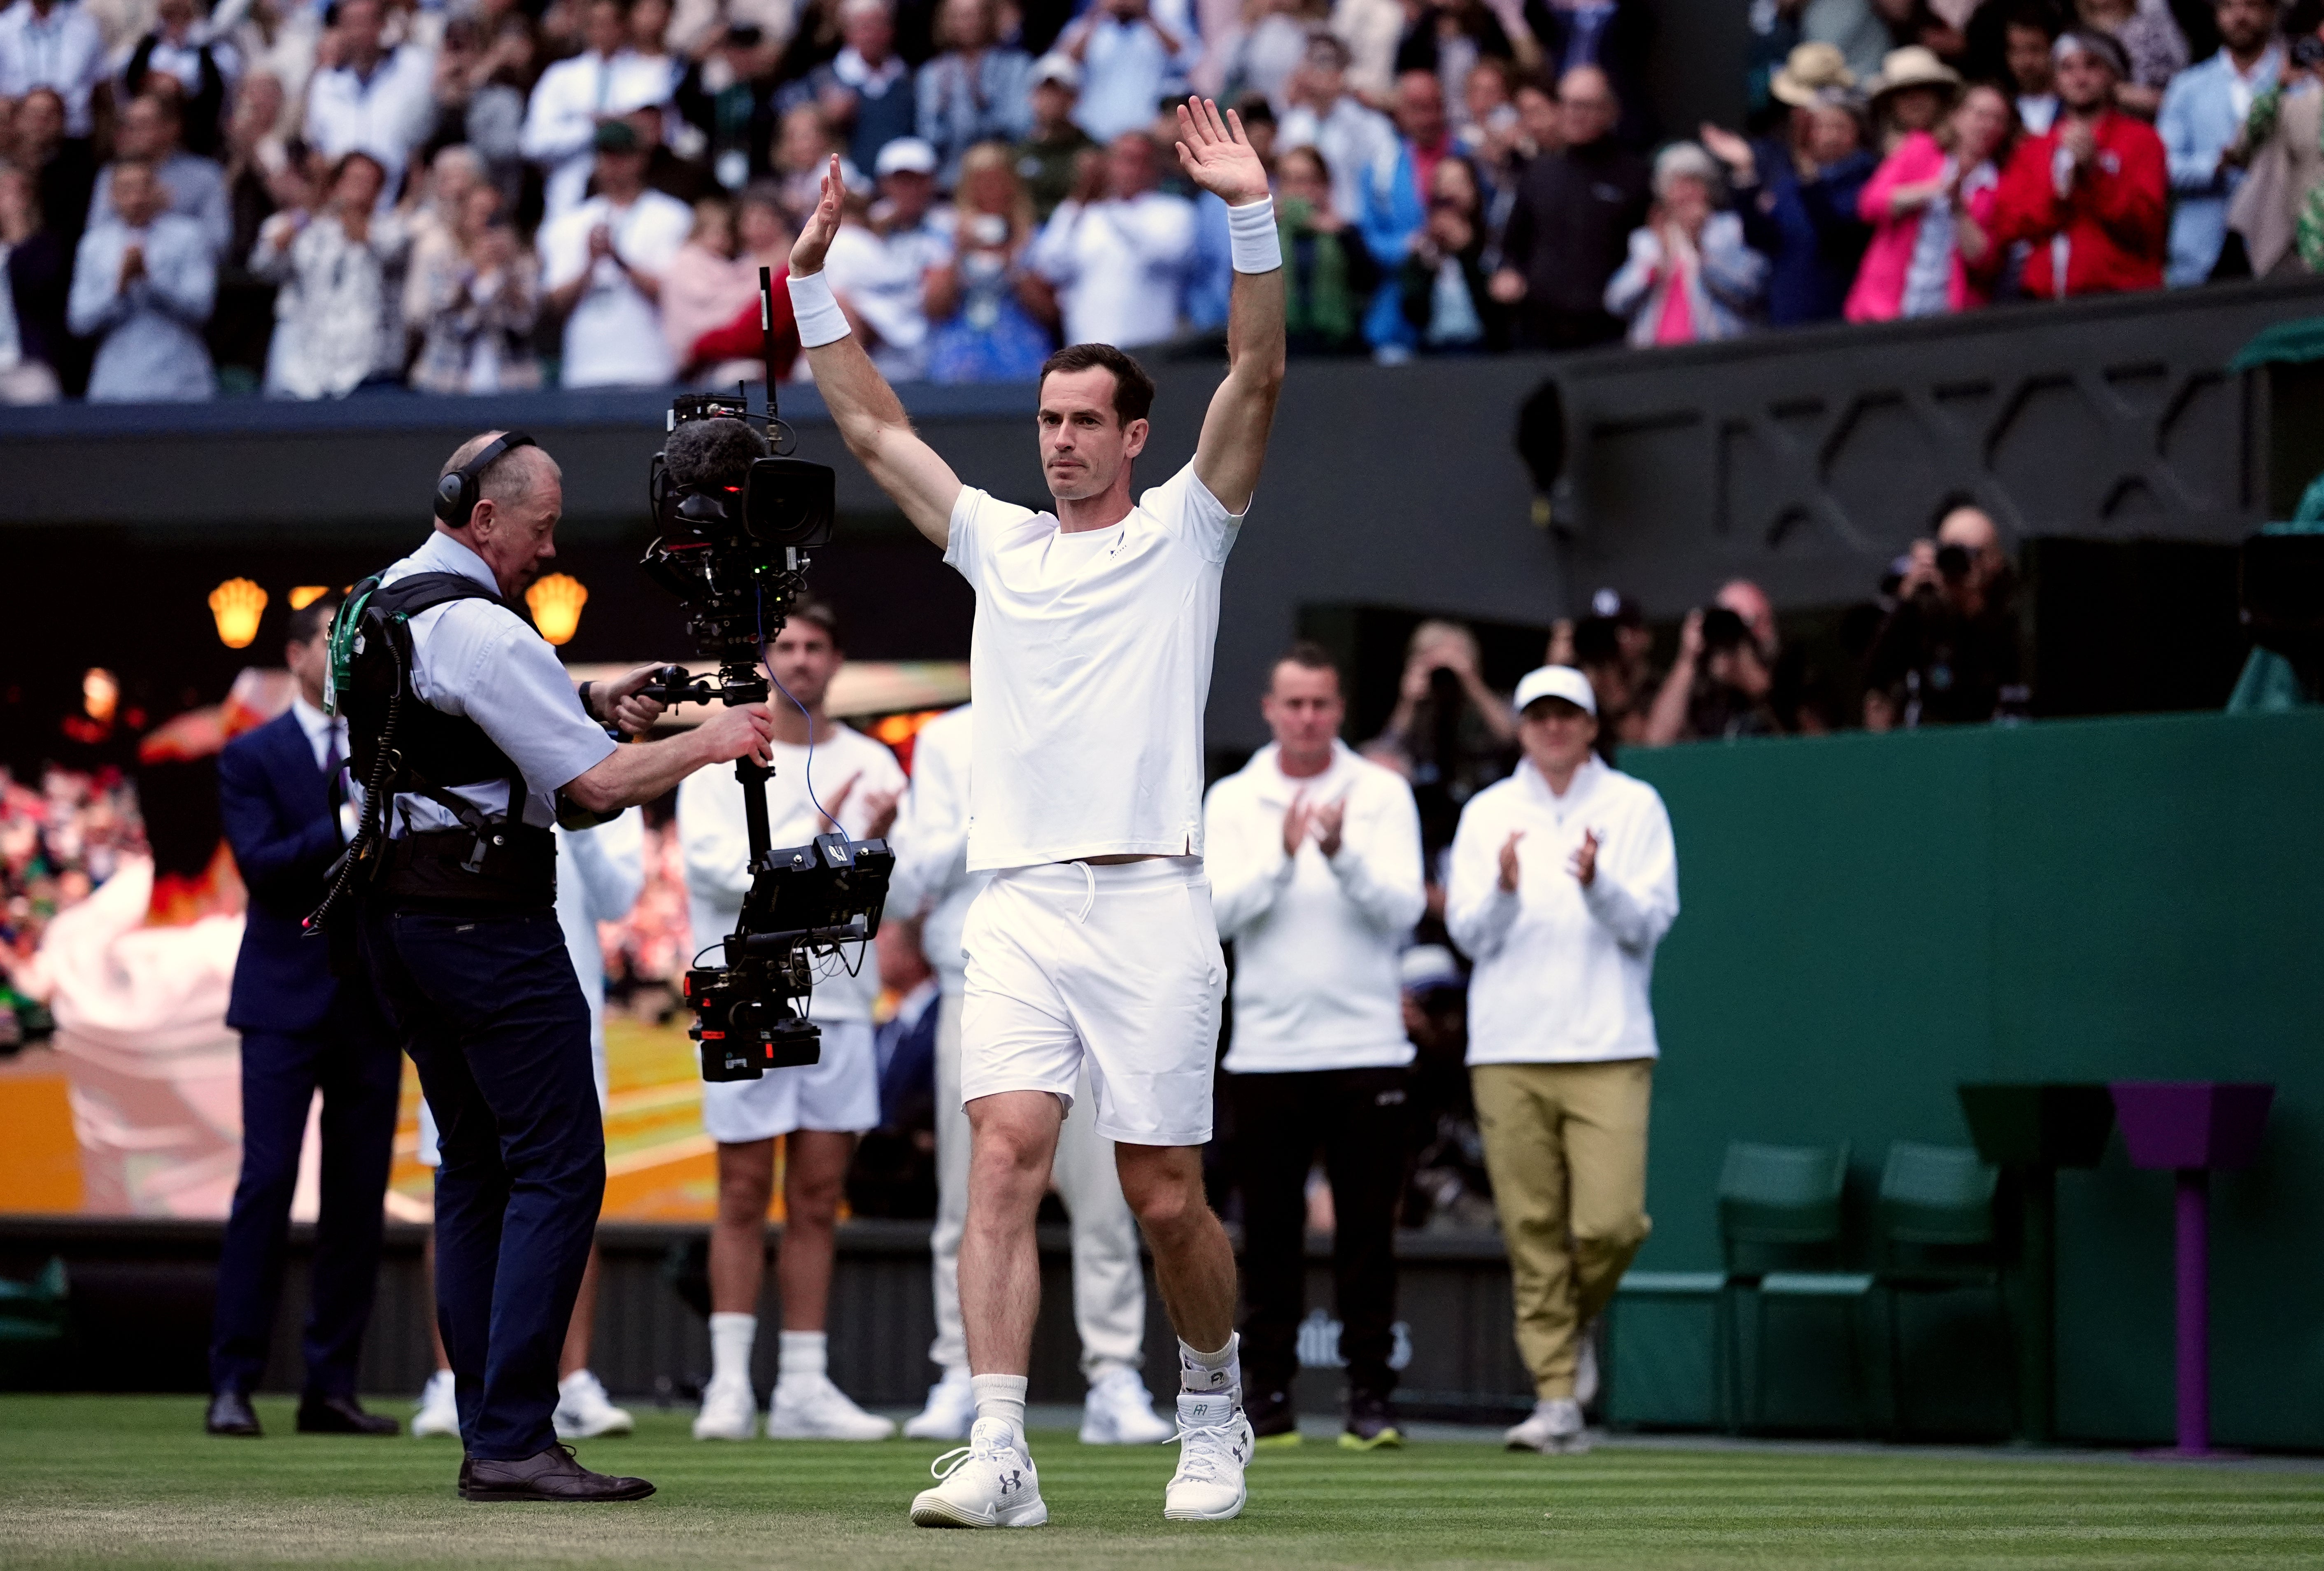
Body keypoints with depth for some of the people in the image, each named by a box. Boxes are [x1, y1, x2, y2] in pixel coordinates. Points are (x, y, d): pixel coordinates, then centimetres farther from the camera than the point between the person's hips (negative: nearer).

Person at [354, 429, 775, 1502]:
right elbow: (601, 783, -18)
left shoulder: (378, 607, 14)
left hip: (391, 919, 10)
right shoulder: (481, 631, -16)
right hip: (486, 921, -10)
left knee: (473, 1165, 14)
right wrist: (710, 742, -3)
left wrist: (589, 701, 15)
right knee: (557, 1165, -9)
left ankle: (485, 1436, 12)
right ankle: (514, 1442, -15)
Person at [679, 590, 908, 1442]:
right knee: (745, 1195, -2)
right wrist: (815, 832, -15)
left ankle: (805, 1386, 6)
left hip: (838, 998, 3)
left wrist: (875, 845, -19)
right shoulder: (721, 758, 1)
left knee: (818, 1198, 4)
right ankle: (730, 1383, 0)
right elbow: (719, 866, -11)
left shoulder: (870, 765, 9)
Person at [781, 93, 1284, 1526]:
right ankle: (999, 1456, -20)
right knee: (1006, 1155, -14)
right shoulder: (998, 544, 17)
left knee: (1166, 1198, 1)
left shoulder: (1183, 530, 7)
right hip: (1020, 908, 3)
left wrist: (1254, 217, -14)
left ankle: (1215, 1404, 26)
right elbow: (872, 425, 20)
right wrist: (814, 282, 13)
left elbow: (1257, 381, -4)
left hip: (1150, 907, -3)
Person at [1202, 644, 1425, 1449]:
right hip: (1267, 1045, 1)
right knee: (1270, 1231, 3)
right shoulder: (1232, 800, 6)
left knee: (1366, 1230, 0)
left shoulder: (1382, 794, 3)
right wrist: (1282, 855, -20)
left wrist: (1341, 853, -22)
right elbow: (1219, 910, -6)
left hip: (1366, 1045, -1)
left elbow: (1402, 908, -7)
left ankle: (1370, 1396, 4)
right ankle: (1267, 1396, 10)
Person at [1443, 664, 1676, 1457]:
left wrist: (1598, 885, -20)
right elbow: (1468, 932, 5)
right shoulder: (1488, 814, 12)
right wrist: (1504, 892, -15)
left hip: (1609, 1051, -1)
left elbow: (1651, 921, -1)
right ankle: (1556, 1399, 3)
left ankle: (1577, 1326, 18)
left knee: (1612, 1221, -12)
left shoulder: (1635, 807, 8)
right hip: (1509, 1052, 1)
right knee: (1533, 1230, -3)